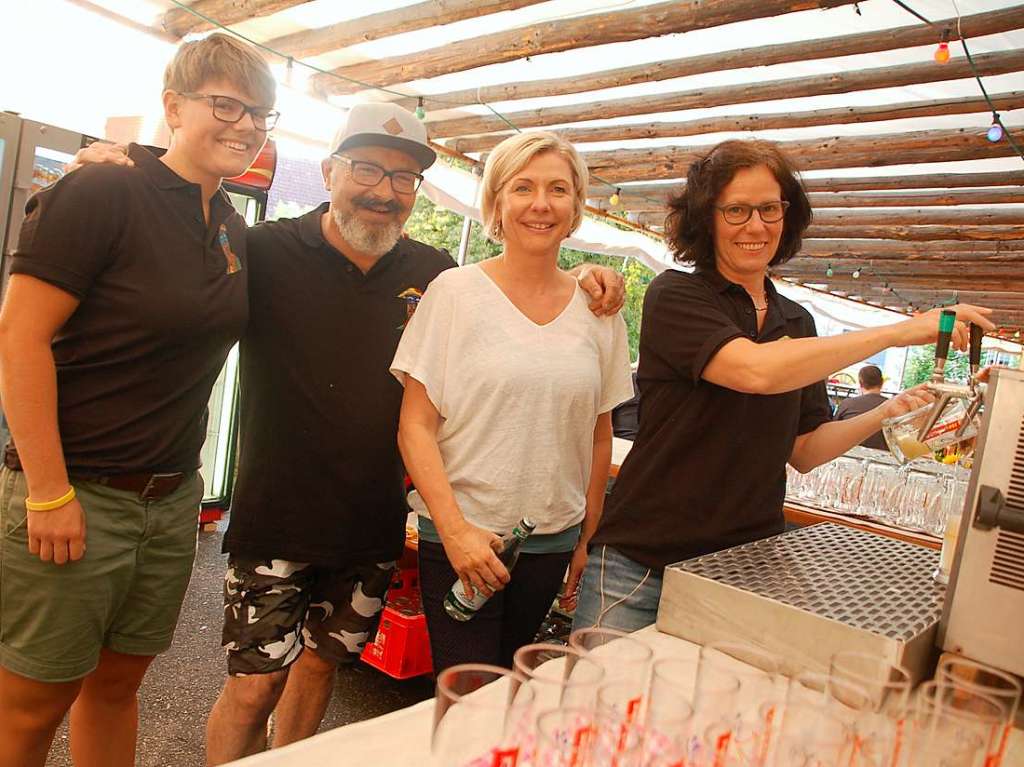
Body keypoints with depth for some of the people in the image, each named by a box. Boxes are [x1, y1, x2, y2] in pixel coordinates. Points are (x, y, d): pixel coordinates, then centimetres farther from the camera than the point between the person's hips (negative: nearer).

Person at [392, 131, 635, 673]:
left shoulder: (598, 309, 3)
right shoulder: (455, 292, -6)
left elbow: (599, 435, 11)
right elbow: (415, 426, -8)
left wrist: (589, 540, 11)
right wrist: (455, 529, -16)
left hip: (552, 541, 4)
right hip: (460, 537, -3)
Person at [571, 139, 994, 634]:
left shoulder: (797, 322, 10)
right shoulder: (675, 296, -8)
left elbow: (803, 452, 10)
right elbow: (757, 370, -27)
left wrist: (884, 414, -5)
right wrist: (900, 332, -21)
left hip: (747, 564, 5)